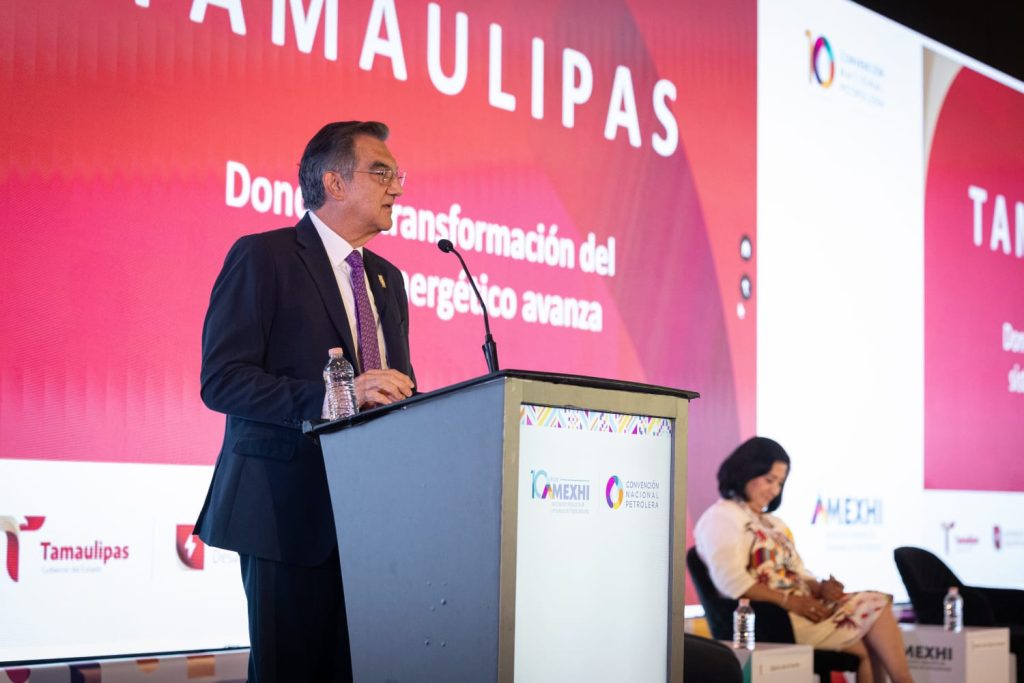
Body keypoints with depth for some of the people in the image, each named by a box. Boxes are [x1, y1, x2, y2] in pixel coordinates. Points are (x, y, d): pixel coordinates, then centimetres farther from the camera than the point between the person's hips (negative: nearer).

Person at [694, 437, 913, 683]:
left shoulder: (774, 523, 28)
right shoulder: (720, 518, -2)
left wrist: (820, 588, -2)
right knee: (876, 609, -16)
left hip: (803, 606, 9)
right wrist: (789, 601, -20)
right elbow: (731, 582, -16)